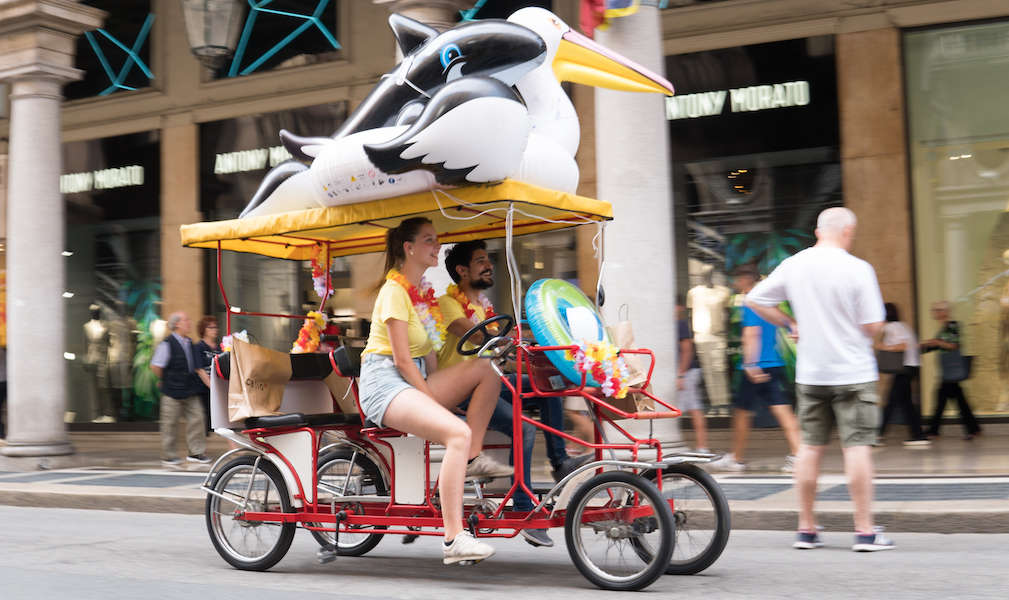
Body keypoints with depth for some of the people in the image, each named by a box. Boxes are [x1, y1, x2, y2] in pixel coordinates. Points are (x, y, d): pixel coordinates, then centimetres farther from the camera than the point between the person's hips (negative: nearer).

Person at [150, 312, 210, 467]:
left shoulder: (189, 342, 10)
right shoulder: (167, 344, -13)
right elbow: (155, 366, -13)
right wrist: (167, 380, -2)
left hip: (190, 391, 7)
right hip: (173, 392, -7)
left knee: (196, 419, 3)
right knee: (170, 424, 4)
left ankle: (196, 452, 13)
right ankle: (168, 456, 14)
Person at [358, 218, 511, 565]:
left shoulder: (424, 290, 15)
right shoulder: (394, 290, -11)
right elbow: (401, 360, -16)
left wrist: (443, 393, 5)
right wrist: (435, 400, -15)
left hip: (417, 380, 9)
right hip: (384, 381, -9)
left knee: (485, 370, -10)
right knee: (458, 432, -30)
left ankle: (471, 460, -7)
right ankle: (454, 541, -32)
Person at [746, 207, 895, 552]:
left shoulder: (792, 266, 1)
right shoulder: (857, 269, -12)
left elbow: (754, 300, 9)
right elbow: (873, 326, -12)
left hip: (809, 374, 4)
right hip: (852, 372, -4)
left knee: (810, 447, 10)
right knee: (857, 447, -1)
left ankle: (806, 530, 16)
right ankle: (865, 531, 2)